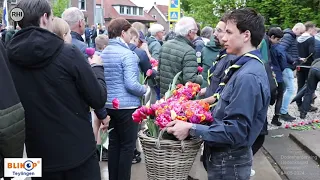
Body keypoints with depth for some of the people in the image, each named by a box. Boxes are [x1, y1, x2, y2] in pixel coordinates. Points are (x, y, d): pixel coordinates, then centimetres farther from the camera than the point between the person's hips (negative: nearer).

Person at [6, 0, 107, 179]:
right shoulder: (69, 53, -15)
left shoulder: (8, 57, -4)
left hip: (39, 152, 4)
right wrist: (97, 67, 7)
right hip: (78, 150, -4)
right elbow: (99, 99, -10)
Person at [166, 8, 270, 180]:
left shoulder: (248, 76, -26)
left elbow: (235, 130, -28)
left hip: (229, 162, -9)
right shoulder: (244, 67, 6)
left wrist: (191, 129, -26)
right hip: (226, 156, 9)